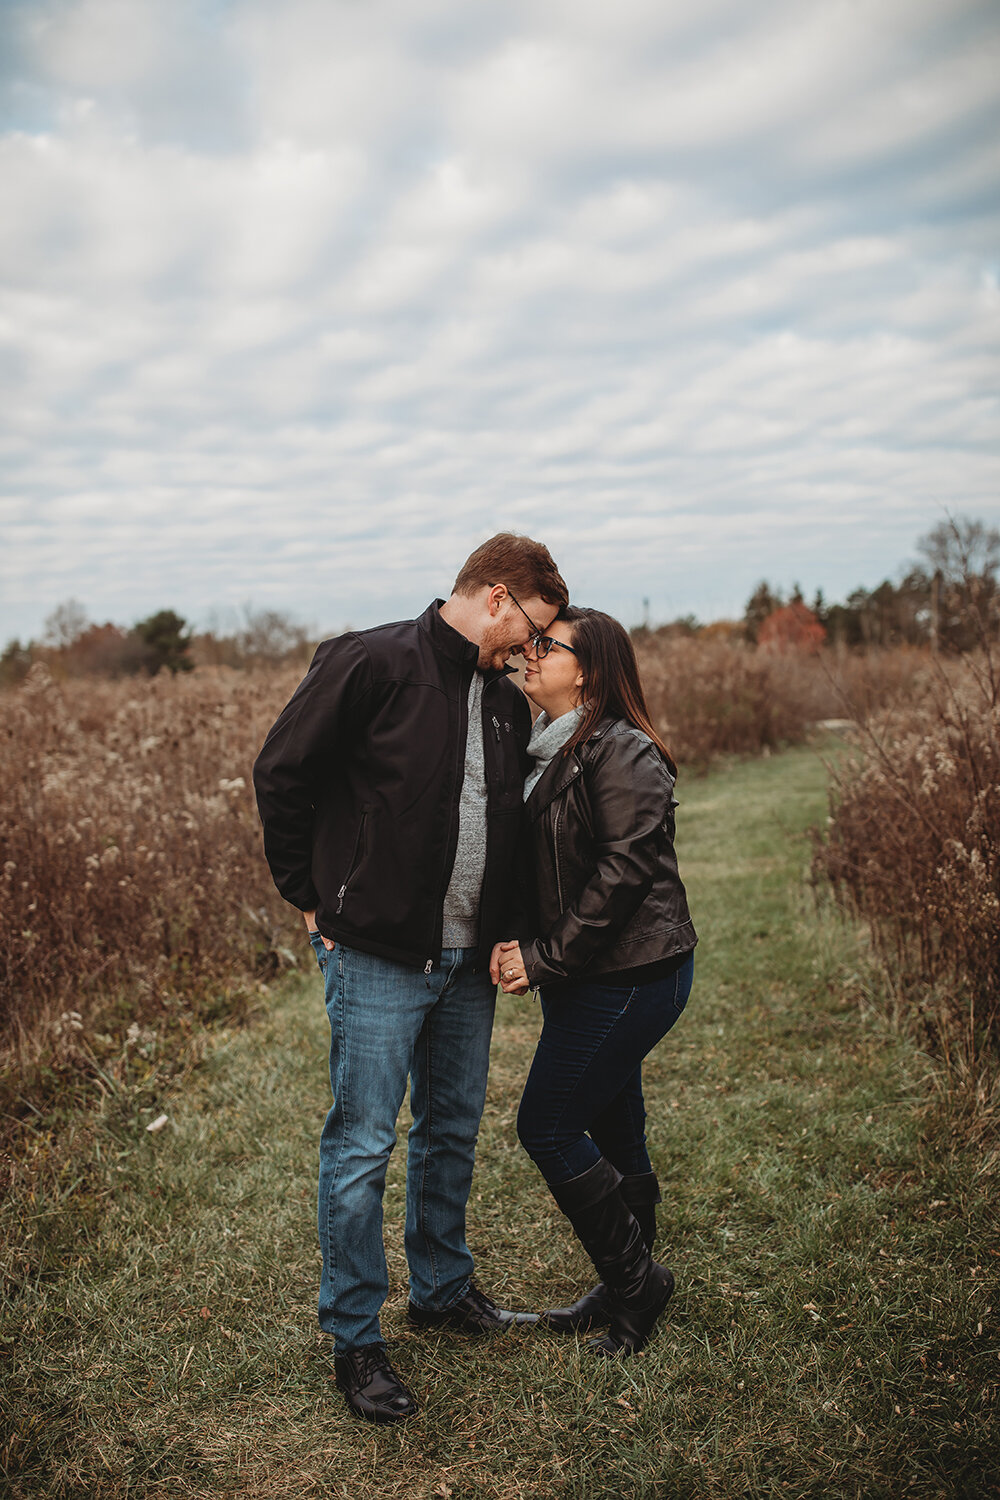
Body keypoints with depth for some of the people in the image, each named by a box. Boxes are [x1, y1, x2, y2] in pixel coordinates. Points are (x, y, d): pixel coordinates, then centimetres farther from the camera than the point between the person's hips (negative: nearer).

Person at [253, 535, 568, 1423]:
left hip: (467, 962, 7)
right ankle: (354, 1338, 17)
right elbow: (282, 774, -8)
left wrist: (503, 933, 8)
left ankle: (442, 1288, 39)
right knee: (362, 1146, 1)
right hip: (379, 957, -7)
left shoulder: (506, 699, 10)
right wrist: (314, 896, -5)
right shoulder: (374, 663, -12)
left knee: (453, 1131, 19)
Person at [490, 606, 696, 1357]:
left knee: (548, 1127, -3)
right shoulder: (550, 751, 12)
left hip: (631, 976, -9)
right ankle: (628, 1289, 32)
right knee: (613, 1134, 17)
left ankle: (637, 1279, 15)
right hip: (596, 976, 9)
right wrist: (520, 945, -1)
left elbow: (624, 870, -22)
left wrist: (546, 958, -18)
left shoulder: (621, 754, -16)